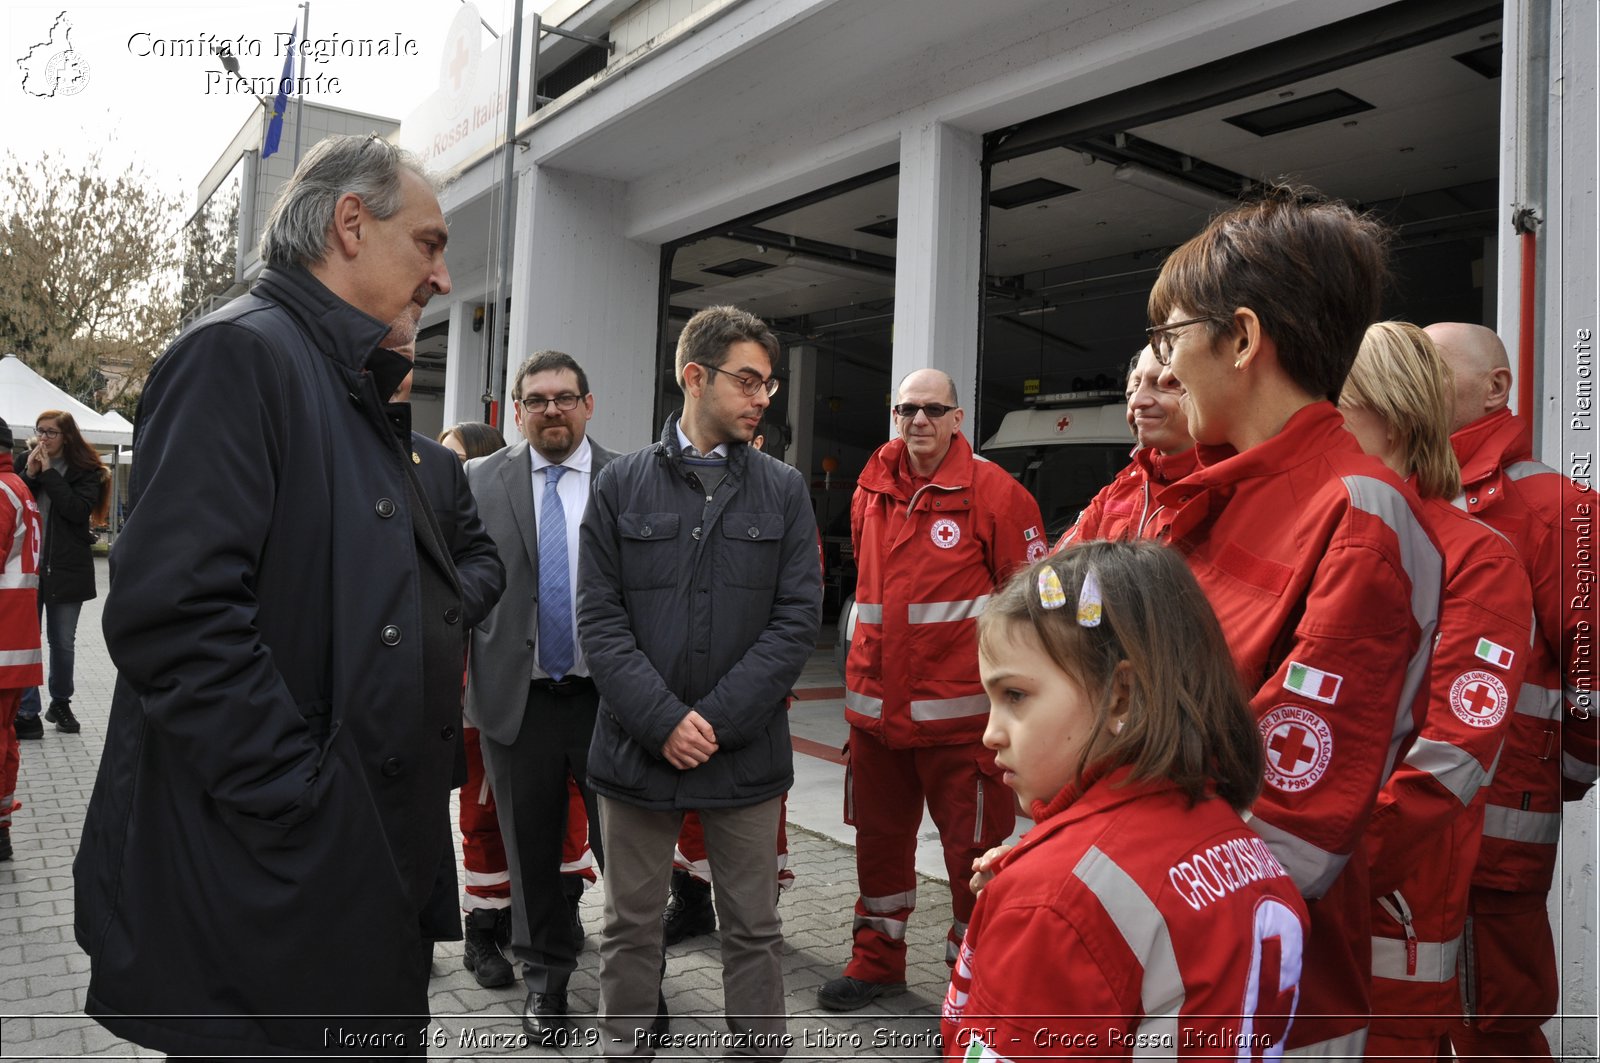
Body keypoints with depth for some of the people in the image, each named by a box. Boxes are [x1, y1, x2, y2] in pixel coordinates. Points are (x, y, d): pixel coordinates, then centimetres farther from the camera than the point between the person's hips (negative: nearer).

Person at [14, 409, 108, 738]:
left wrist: (49, 473, -14)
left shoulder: (85, 471, -1)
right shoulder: (27, 462, 7)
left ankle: (60, 703, 27)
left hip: (66, 568, -1)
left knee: (63, 642, 9)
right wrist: (30, 474, -12)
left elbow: (79, 510, -16)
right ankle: (27, 713, 3)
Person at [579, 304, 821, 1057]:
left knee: (753, 931, 11)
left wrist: (717, 719, -11)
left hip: (746, 752, 0)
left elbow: (797, 619, -3)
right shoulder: (621, 484, 2)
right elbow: (599, 618, -3)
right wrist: (664, 719, -14)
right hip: (636, 745, 0)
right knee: (630, 926, 14)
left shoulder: (784, 491, 3)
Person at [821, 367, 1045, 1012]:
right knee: (877, 837, 17)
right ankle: (876, 960, 36)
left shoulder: (993, 491, -7)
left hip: (958, 710, -5)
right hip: (875, 702, 6)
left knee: (971, 848, 3)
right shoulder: (872, 488, 10)